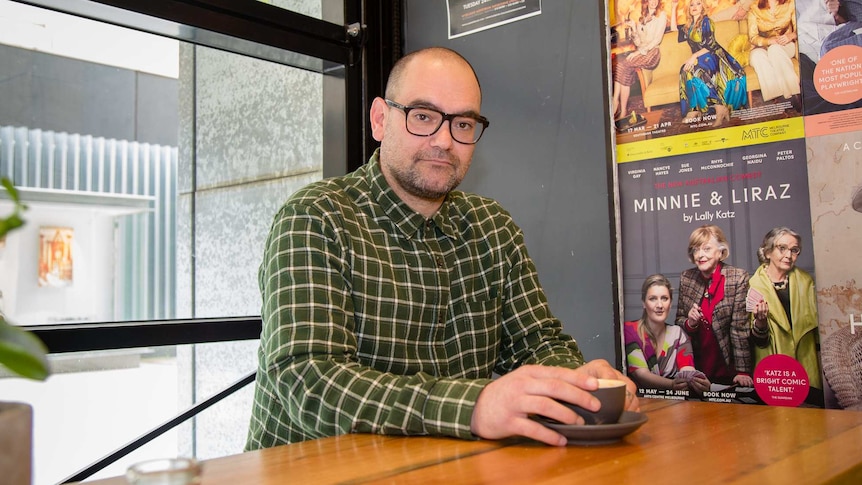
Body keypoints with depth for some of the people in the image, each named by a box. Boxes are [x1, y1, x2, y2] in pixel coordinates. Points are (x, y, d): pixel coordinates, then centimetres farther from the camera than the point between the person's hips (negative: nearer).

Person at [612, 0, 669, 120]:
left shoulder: (661, 15, 5)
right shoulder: (642, 18, 23)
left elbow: (657, 39, -6)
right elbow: (638, 42, 16)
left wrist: (639, 51, -16)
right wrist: (633, 27, 2)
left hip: (652, 53, -5)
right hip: (640, 52, 5)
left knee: (624, 64, -30)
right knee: (618, 61, -27)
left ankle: (623, 110, -31)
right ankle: (615, 103, -36)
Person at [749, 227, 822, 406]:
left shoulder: (805, 281, 4)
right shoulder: (753, 285, -5)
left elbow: (817, 325, 11)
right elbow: (759, 340, -4)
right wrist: (760, 322, -24)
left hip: (808, 369, 2)